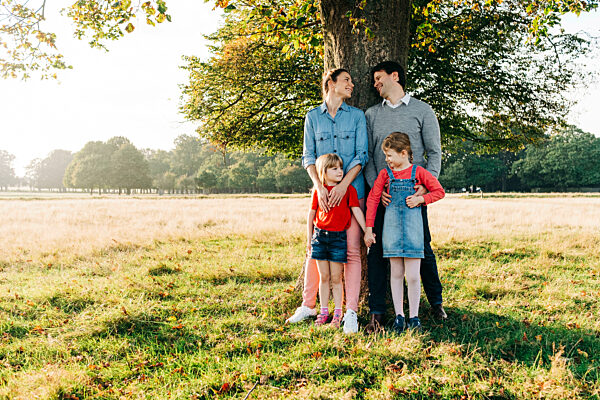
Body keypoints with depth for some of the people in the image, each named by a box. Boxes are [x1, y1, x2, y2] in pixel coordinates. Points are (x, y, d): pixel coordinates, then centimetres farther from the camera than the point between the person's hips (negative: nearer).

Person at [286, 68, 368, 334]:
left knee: (351, 250, -3)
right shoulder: (313, 117, 10)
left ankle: (351, 312, 2)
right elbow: (308, 156, 4)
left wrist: (343, 185, -13)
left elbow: (361, 156, 0)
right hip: (323, 191, 1)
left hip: (351, 190, -1)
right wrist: (319, 186, -13)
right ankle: (308, 305, 18)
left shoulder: (357, 116, 8)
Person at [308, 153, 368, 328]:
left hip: (338, 237, -2)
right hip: (320, 236, 2)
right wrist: (309, 239, 12)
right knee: (323, 277, 9)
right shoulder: (318, 191, 3)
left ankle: (338, 313, 14)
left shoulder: (348, 189, -1)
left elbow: (357, 211, -2)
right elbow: (311, 215, 10)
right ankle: (323, 311, 19)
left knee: (336, 278, 3)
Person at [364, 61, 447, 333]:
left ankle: (436, 301, 24)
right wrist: (375, 186, -7)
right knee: (376, 250, -2)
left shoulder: (422, 110, 8)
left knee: (423, 247, 4)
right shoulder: (371, 114, 14)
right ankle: (376, 312, 5)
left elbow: (434, 152, 4)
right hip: (381, 193, 2)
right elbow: (366, 155, 9)